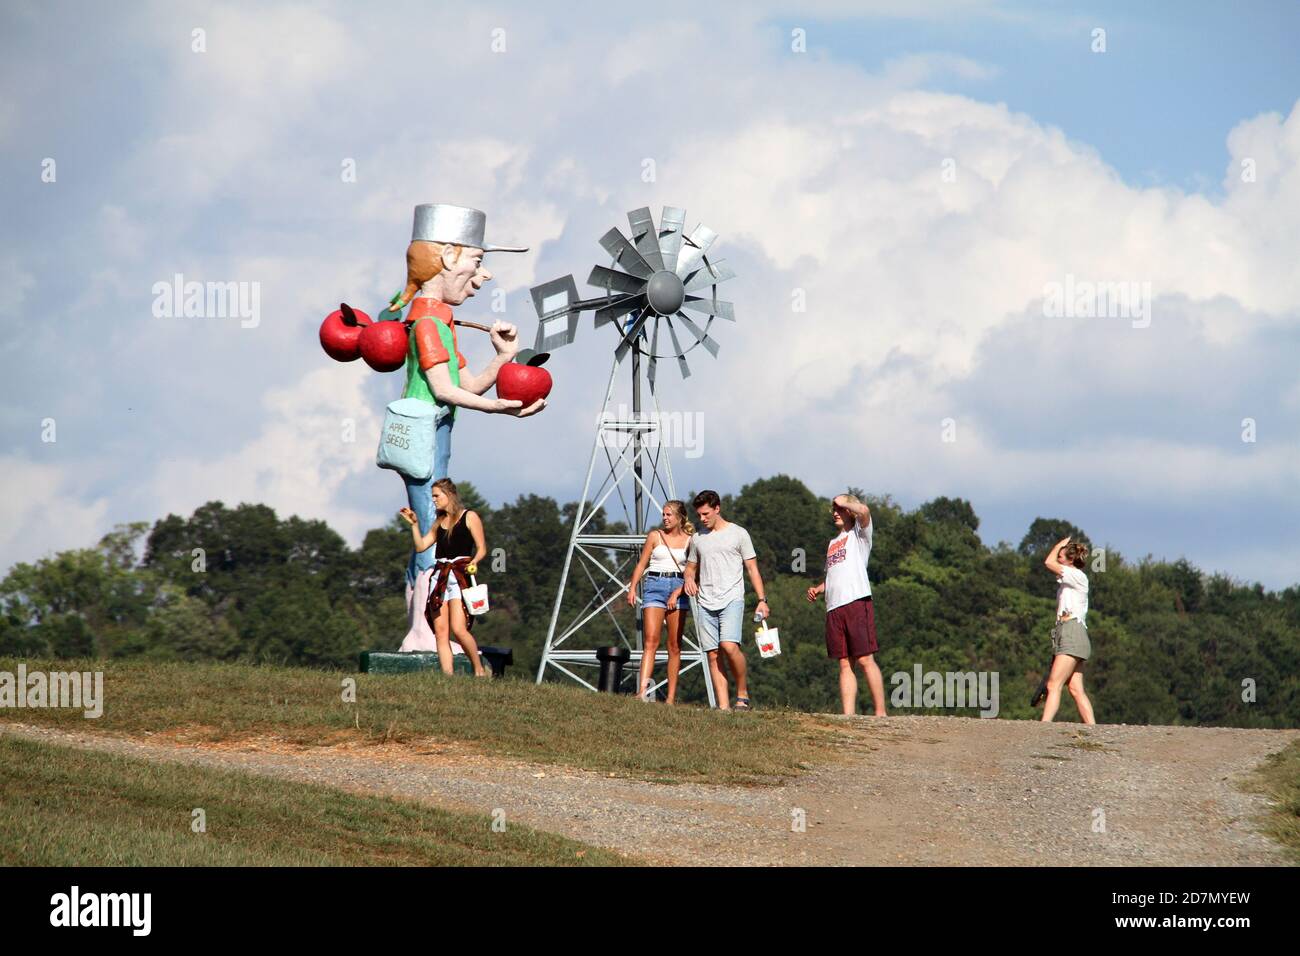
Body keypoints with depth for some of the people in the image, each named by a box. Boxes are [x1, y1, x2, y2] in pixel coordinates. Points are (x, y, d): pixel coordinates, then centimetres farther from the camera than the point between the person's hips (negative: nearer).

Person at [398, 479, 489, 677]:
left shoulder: (469, 517, 3)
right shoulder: (439, 522, 21)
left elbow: (482, 549, -2)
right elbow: (421, 546, 19)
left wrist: (474, 562, -20)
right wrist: (414, 524, 11)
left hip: (460, 575, -6)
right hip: (440, 576, 6)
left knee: (458, 629, -20)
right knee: (440, 633, -4)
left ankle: (480, 671, -7)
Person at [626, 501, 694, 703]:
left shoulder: (689, 541, 7)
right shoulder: (655, 536, 8)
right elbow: (641, 564, 9)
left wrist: (677, 593, -9)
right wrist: (632, 588, -4)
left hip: (678, 589, 1)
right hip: (655, 585, -1)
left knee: (675, 646, 2)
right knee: (650, 641, -14)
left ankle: (672, 697, 4)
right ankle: (642, 691, -26)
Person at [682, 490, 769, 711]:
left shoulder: (738, 534, 4)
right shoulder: (697, 538, 16)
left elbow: (752, 568, 5)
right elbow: (691, 566, 26)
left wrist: (762, 599, -2)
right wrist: (689, 579, 1)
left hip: (731, 600, -4)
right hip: (705, 603, 4)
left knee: (729, 646, -23)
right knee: (713, 655, -2)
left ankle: (742, 692, -4)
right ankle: (724, 705, -2)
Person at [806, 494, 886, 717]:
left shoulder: (859, 534, 6)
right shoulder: (834, 542, 28)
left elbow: (864, 511, -16)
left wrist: (844, 501, 1)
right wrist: (818, 589, 16)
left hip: (856, 601, -7)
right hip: (834, 607, 7)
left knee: (865, 660, -11)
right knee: (845, 663, 2)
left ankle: (880, 713, -11)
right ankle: (848, 716, -2)